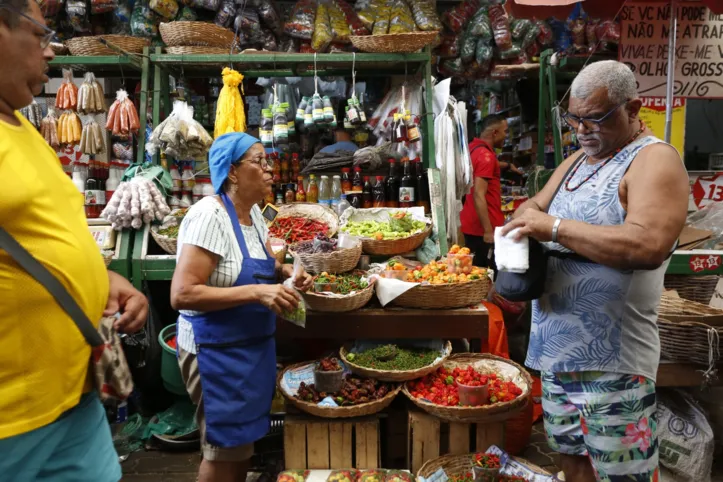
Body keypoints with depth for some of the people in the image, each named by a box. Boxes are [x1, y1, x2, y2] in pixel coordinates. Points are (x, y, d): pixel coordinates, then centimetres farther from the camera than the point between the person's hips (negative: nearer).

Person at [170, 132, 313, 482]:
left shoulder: (253, 212, 5)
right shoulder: (209, 215, -22)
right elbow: (182, 294, -27)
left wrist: (288, 272, -1)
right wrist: (256, 292, -31)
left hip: (253, 345, 8)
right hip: (217, 351, -8)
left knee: (244, 441, 22)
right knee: (226, 451, 7)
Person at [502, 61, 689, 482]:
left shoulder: (655, 160, -11)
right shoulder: (577, 161, 15)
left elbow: (648, 246, -27)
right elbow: (535, 206, 18)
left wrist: (555, 227, -24)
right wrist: (527, 220, -6)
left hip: (611, 356, -8)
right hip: (558, 345, 8)